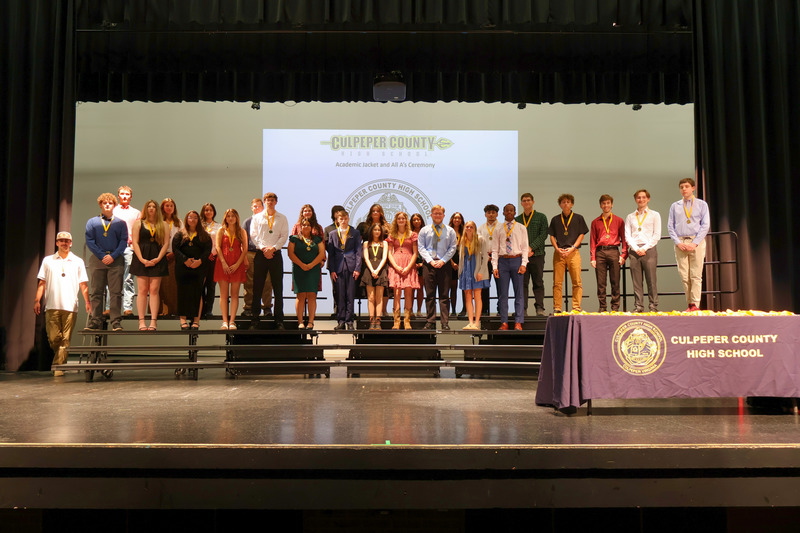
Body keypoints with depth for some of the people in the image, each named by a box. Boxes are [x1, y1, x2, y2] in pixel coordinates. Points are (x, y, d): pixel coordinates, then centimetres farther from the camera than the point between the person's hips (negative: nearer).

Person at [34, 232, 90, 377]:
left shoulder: (78, 261, 12)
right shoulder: (48, 260, 14)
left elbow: (83, 284, 10)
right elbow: (42, 283, 12)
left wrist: (87, 301, 0)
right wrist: (37, 300, 2)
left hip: (70, 306, -1)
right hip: (52, 306, 1)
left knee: (65, 339, -5)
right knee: (53, 337, -2)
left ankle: (59, 366, -2)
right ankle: (60, 359, 21)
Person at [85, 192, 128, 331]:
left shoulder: (120, 223, 12)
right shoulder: (92, 222, 13)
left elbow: (124, 241, 3)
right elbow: (89, 241, 4)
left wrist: (113, 256, -10)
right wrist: (102, 256, -8)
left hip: (116, 260, -1)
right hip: (97, 260, 1)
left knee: (116, 292, -5)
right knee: (95, 292, 1)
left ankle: (116, 322, -4)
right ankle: (95, 321, 6)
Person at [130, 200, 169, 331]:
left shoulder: (163, 226, 11)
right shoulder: (138, 223, 10)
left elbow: (166, 243, 4)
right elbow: (135, 242, 2)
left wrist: (158, 259, -9)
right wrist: (142, 259, -10)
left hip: (157, 260, 0)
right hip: (141, 259, 0)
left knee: (154, 290, -3)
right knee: (142, 290, -4)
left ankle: (153, 322, -4)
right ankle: (141, 322, -4)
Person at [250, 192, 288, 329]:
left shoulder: (282, 218, 10)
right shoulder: (257, 217, 11)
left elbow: (284, 236, 2)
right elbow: (253, 235, 4)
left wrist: (273, 248, -11)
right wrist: (263, 248, -9)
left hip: (276, 254, 0)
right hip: (261, 254, 0)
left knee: (278, 288, -1)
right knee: (257, 287, 0)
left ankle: (279, 320, 4)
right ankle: (255, 319, 5)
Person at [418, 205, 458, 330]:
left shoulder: (450, 231, 10)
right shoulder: (424, 230, 10)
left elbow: (452, 248, 4)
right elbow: (421, 247, 4)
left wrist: (443, 260, -9)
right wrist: (430, 260, -9)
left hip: (444, 264, 0)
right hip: (428, 264, 0)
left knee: (444, 295, -1)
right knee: (429, 294, 1)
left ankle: (445, 322, 1)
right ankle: (431, 321, 6)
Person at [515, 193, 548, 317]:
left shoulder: (541, 217, 8)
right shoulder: (517, 220, 14)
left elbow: (543, 234, -2)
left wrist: (531, 247, -12)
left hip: (537, 254, -2)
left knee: (538, 282, -1)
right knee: (522, 283, 0)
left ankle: (539, 308, 1)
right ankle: (523, 309, 2)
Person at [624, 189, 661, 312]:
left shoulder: (654, 215, 11)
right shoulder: (630, 217, 17)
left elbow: (657, 235, 3)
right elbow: (627, 235, 9)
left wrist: (644, 248, -8)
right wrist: (636, 248, -6)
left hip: (649, 250, -2)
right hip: (634, 250, 2)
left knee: (651, 279, -6)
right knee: (636, 281, -1)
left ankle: (653, 306, -3)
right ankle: (638, 306, 1)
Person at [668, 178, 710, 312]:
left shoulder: (702, 204, 9)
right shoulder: (674, 206, 13)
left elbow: (705, 225, 2)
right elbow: (670, 226, 9)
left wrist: (695, 243, -10)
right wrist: (678, 243, -4)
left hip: (697, 242, -2)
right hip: (680, 242, 2)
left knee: (696, 275, -6)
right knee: (684, 275, -2)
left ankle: (695, 305, -6)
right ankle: (690, 304, 3)